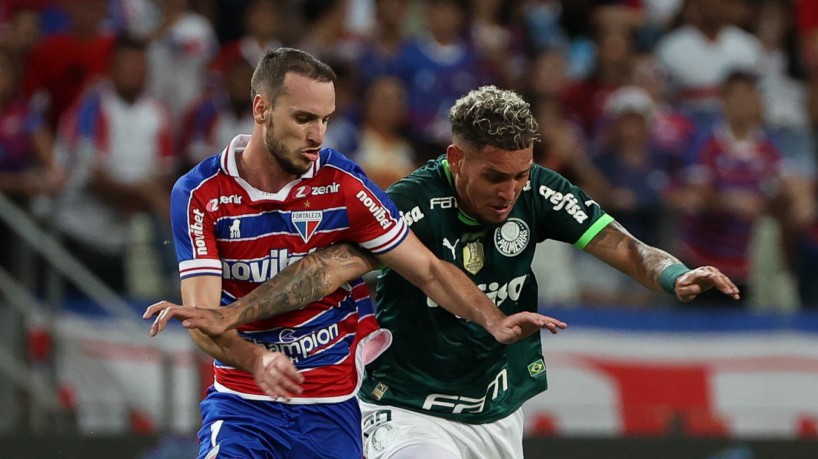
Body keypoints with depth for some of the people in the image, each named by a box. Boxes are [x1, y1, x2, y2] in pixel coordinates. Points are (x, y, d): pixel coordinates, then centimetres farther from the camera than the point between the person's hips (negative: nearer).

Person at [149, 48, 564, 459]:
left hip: (332, 408, 1)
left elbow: (428, 270, -3)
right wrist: (257, 360, -37)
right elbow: (201, 317, -17)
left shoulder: (343, 185, -7)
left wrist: (494, 321, -21)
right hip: (240, 402, -1)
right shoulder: (199, 194, -10)